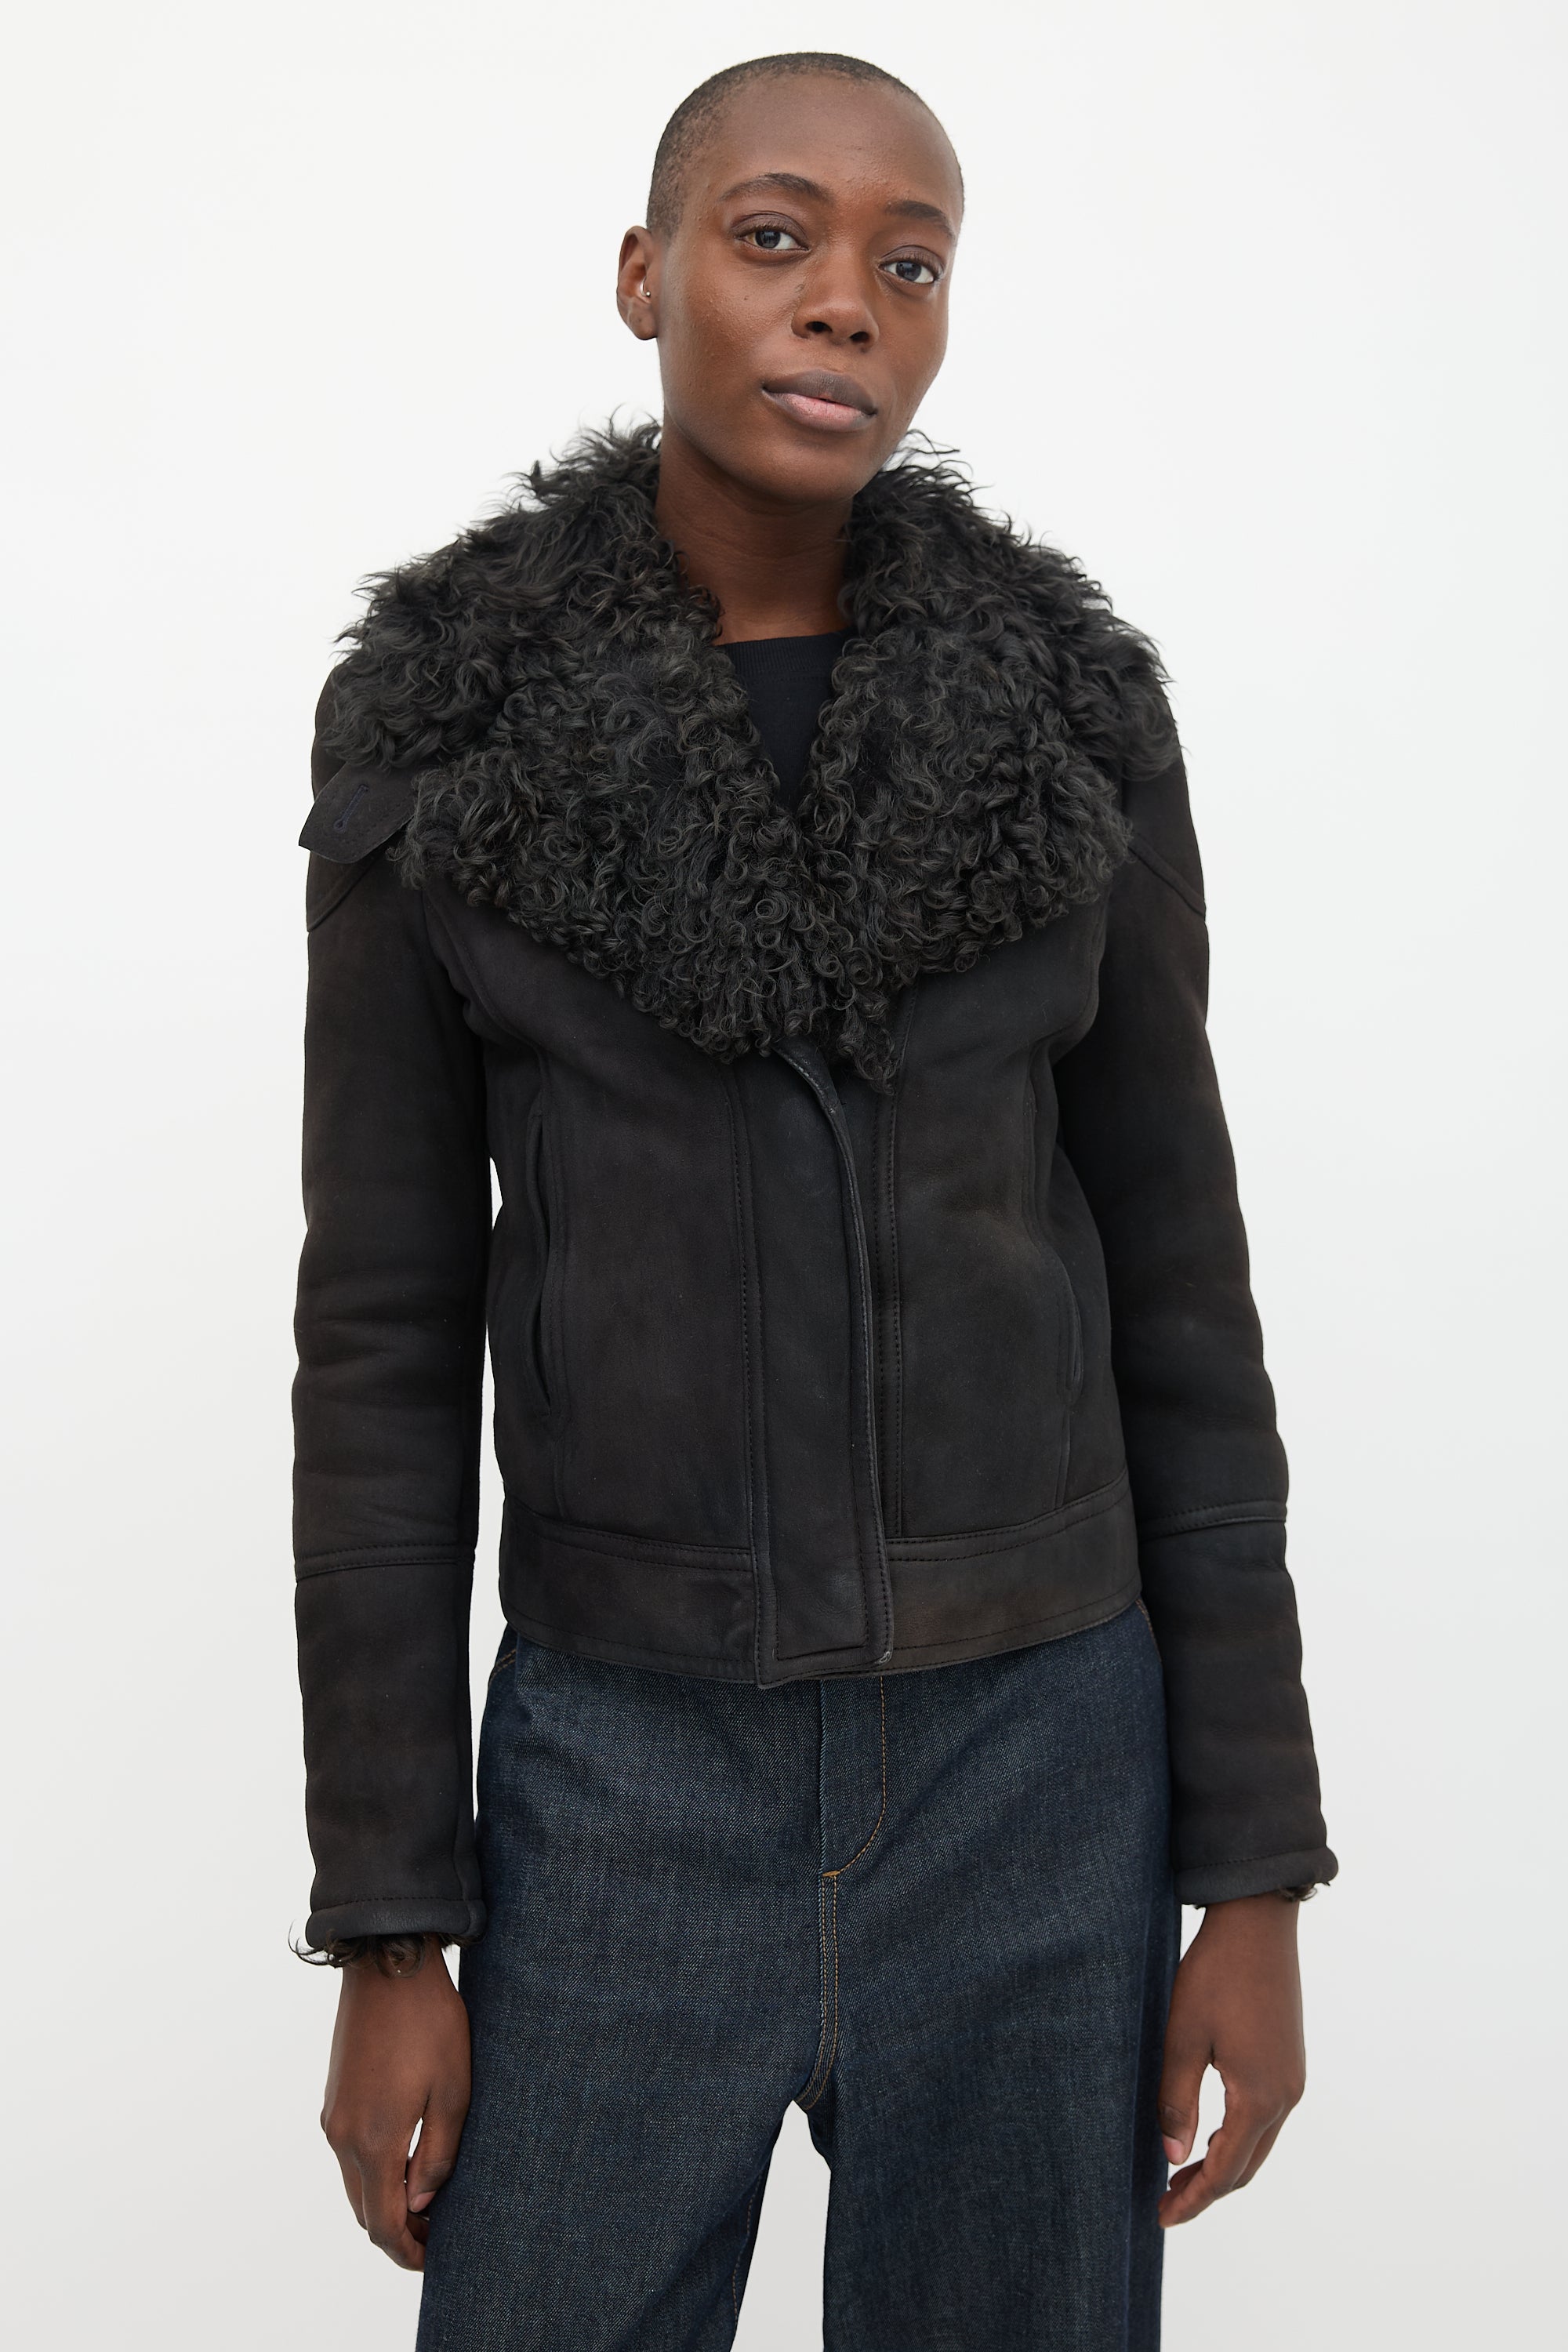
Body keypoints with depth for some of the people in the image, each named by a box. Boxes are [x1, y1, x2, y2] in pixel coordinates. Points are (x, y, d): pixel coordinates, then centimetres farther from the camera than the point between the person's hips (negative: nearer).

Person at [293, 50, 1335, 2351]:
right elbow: (387, 1324, -2)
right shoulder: (435, 718, -4)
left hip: (1033, 1757, 1)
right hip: (629, 1772, 0)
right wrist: (386, 1925, -3)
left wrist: (1255, 1868, -1)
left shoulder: (1073, 707, -2)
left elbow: (1168, 1270, 1)